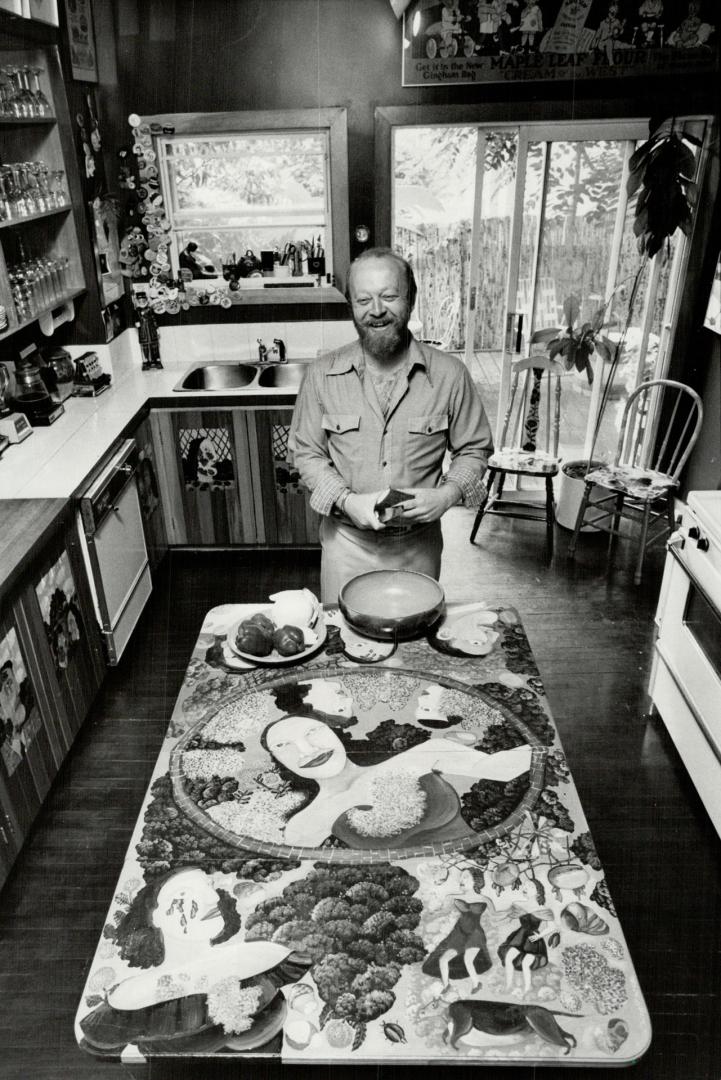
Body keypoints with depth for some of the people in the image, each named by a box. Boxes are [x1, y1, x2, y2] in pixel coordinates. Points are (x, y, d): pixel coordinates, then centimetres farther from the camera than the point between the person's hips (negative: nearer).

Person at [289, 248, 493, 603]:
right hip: (347, 542, 0)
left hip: (419, 544, 0)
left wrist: (448, 493, -17)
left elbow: (474, 449, 1)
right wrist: (346, 501, -16)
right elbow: (307, 452, 0)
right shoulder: (322, 375, -7)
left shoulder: (449, 374, -9)